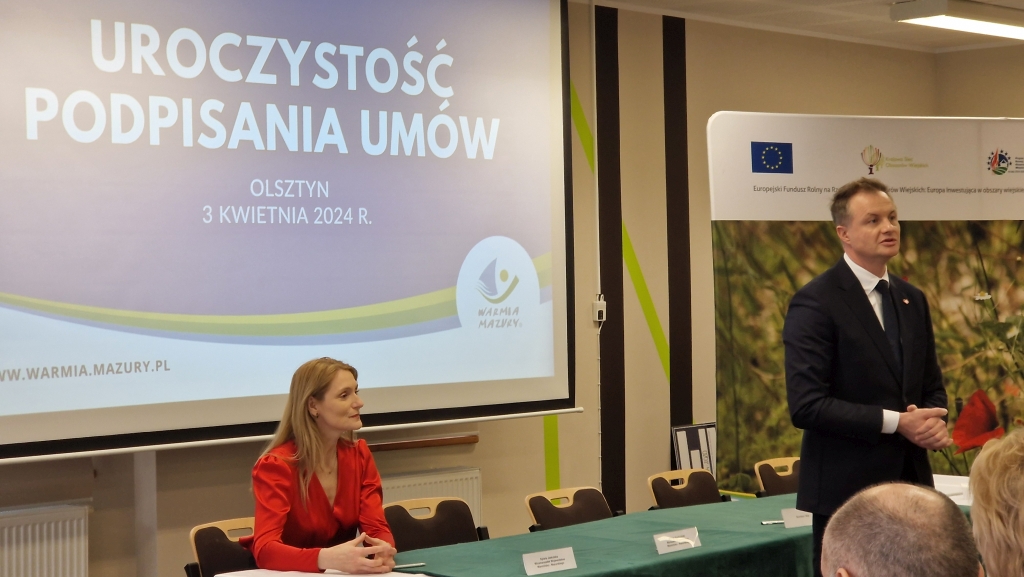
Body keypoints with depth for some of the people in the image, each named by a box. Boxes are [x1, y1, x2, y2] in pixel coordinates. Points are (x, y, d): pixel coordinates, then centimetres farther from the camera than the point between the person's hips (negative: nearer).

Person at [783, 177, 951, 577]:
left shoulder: (913, 300, 12)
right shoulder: (815, 302, -12)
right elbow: (806, 405, -19)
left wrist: (933, 421, -5)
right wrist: (895, 422, -20)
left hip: (911, 483, 7)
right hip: (846, 489, -7)